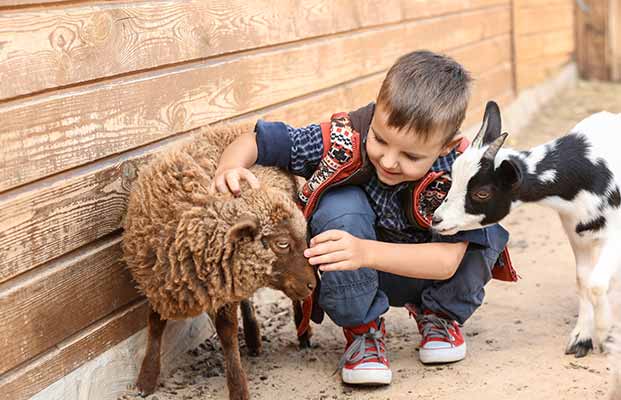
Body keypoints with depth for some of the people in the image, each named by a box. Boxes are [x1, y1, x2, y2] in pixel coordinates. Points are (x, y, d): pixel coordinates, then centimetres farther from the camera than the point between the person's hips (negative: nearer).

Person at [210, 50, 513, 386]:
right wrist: (229, 168, -44)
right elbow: (254, 141, -20)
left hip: (423, 269, 1)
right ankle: (362, 328, -11)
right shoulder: (344, 140, -28)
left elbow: (447, 261, -36)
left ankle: (439, 314, 4)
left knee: (484, 231, -28)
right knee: (339, 205, -33)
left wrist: (365, 251, -50)